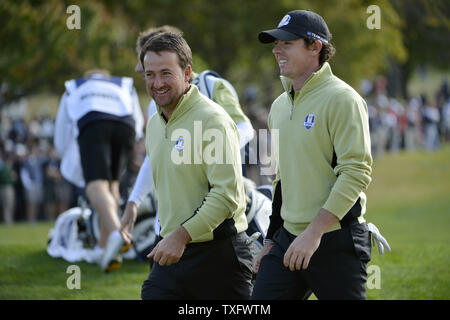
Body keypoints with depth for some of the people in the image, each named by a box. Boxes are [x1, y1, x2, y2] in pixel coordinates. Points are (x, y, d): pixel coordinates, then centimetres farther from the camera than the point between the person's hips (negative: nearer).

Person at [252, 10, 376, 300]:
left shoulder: (342, 99, -11)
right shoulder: (280, 106, 15)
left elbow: (356, 173, -18)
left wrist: (314, 232, -23)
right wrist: (271, 239, 21)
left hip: (336, 243, -7)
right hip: (288, 240, 7)